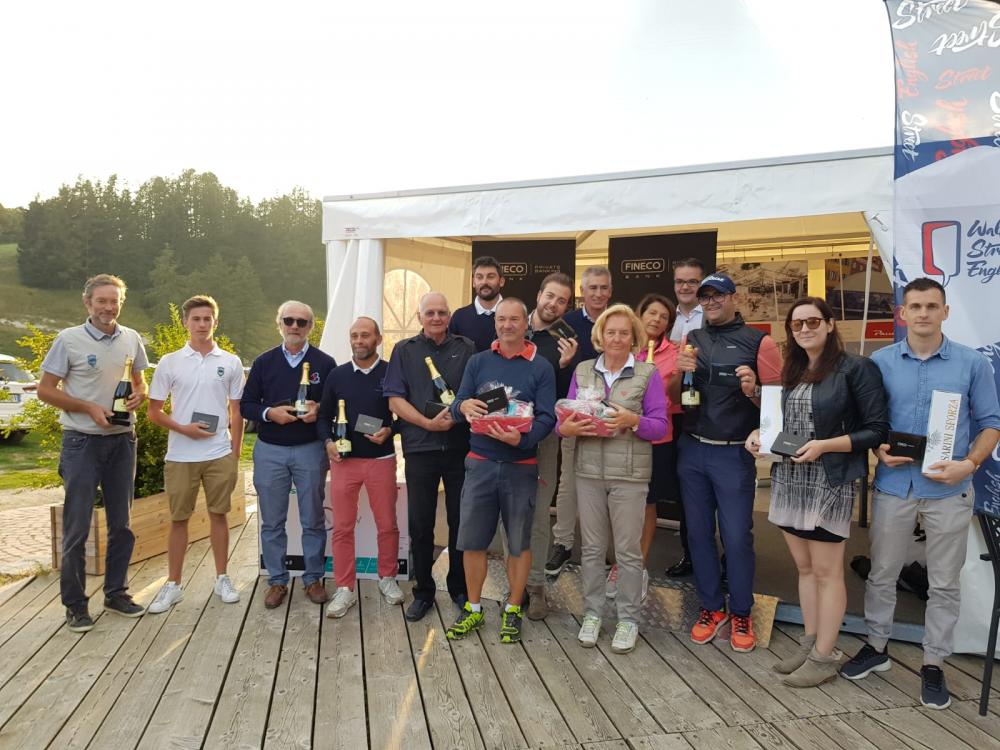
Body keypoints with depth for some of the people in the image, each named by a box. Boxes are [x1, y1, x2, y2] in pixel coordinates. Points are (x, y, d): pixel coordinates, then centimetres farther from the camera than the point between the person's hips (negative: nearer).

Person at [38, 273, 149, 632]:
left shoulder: (132, 339, 4)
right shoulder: (69, 339, -7)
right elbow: (45, 390, -5)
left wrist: (139, 395, -7)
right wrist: (89, 408, -17)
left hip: (122, 441, 4)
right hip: (82, 442, -4)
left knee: (121, 524, 11)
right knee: (77, 527, 2)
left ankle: (116, 593, 26)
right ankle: (75, 603, 16)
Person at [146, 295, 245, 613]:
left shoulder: (230, 363, 2)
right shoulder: (169, 363, 0)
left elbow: (236, 412, 5)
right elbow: (153, 411, 3)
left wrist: (235, 455, 3)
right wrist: (182, 428, -14)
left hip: (220, 455, 0)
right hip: (180, 456, 0)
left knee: (218, 515, 10)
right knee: (179, 519, 9)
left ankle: (222, 579, 22)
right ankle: (173, 584, 21)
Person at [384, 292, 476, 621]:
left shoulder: (466, 348, 8)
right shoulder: (405, 350, 7)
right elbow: (395, 400, 0)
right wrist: (428, 423, -13)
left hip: (460, 446, 1)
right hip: (420, 448, 0)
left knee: (461, 520, 8)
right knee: (420, 524, 7)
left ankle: (460, 589, 25)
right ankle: (423, 591, 22)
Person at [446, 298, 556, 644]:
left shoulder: (541, 368, 0)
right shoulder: (478, 362, 6)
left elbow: (546, 418, -9)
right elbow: (457, 407, 1)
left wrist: (522, 438, -29)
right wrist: (464, 406, -24)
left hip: (521, 466, -2)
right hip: (480, 463, 2)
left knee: (519, 542, 9)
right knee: (472, 540, 7)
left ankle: (513, 610, 27)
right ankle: (473, 609, 25)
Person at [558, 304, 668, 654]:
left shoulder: (648, 374, 0)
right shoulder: (582, 371, 8)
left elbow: (660, 426, -5)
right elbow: (565, 418, 7)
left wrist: (633, 420, -23)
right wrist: (569, 427, -15)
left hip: (630, 474, -2)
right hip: (589, 471, 3)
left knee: (628, 551, 6)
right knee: (591, 547, 11)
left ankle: (628, 619, 22)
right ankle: (592, 614, 26)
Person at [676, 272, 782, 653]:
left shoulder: (758, 342, -4)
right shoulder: (691, 339, 9)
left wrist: (754, 391, -23)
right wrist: (679, 369, -9)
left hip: (734, 454, -4)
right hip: (691, 450, 4)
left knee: (736, 537, 4)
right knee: (698, 532, 12)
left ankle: (741, 613, 24)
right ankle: (711, 607, 29)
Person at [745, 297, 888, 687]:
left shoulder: (856, 369, -8)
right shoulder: (791, 371, 13)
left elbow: (877, 430, -11)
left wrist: (824, 446, -20)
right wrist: (760, 433, 1)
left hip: (830, 484, -6)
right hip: (788, 481, 6)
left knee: (826, 572, 3)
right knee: (804, 568, 14)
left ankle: (824, 657, 16)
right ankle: (809, 643, 27)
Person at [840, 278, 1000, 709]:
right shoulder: (880, 362, 1)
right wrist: (879, 449, -12)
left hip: (949, 489, 0)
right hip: (893, 484, 1)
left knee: (944, 583, 10)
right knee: (882, 573, 12)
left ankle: (933, 664, 27)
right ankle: (877, 646, 30)